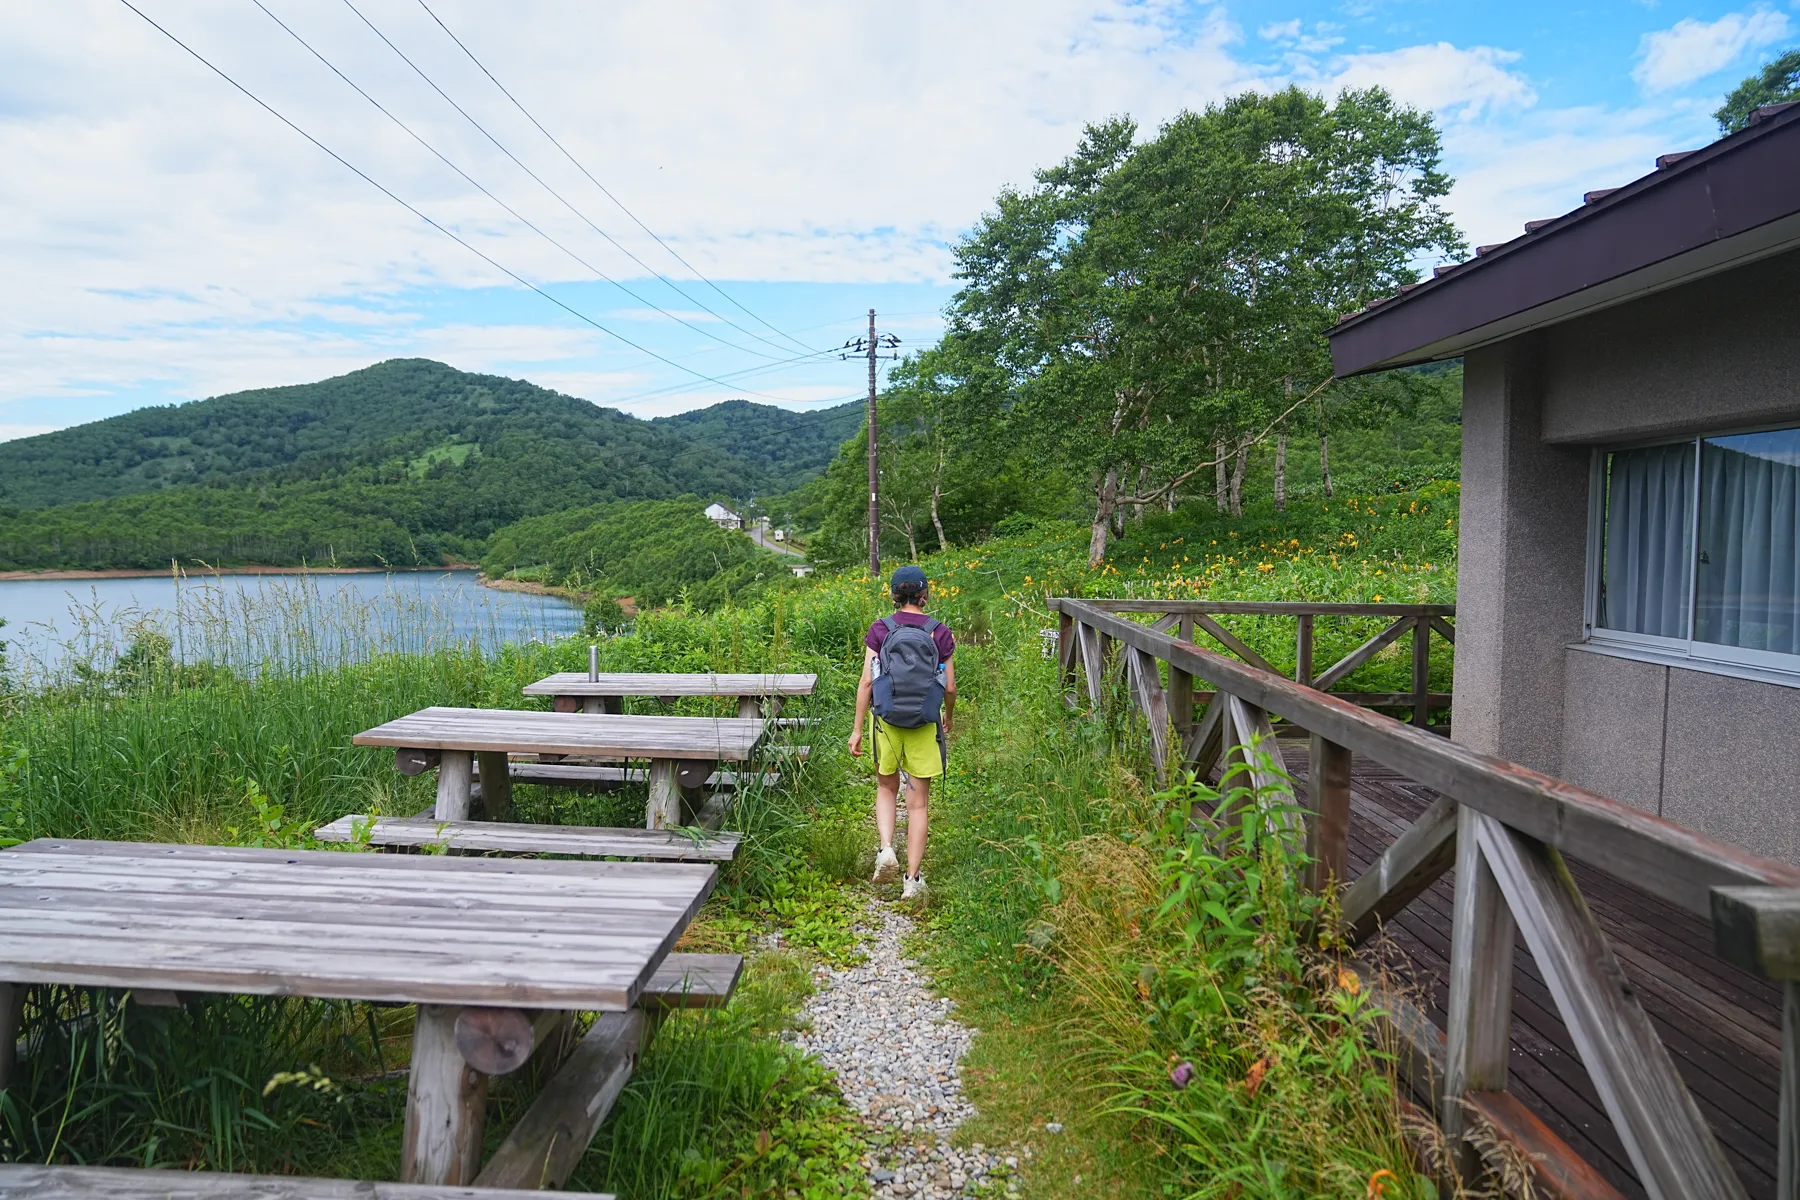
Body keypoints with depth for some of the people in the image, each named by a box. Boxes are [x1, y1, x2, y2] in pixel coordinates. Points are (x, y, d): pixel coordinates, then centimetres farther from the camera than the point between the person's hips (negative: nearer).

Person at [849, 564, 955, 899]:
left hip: (886, 721, 1)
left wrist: (857, 729, 0)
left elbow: (866, 682, -6)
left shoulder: (879, 630, -4)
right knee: (918, 802, 8)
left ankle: (885, 848, 1)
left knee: (886, 788, 22)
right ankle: (913, 879, 10)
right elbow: (950, 687, 1)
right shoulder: (940, 633, -4)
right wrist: (949, 717, 20)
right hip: (925, 725, 0)